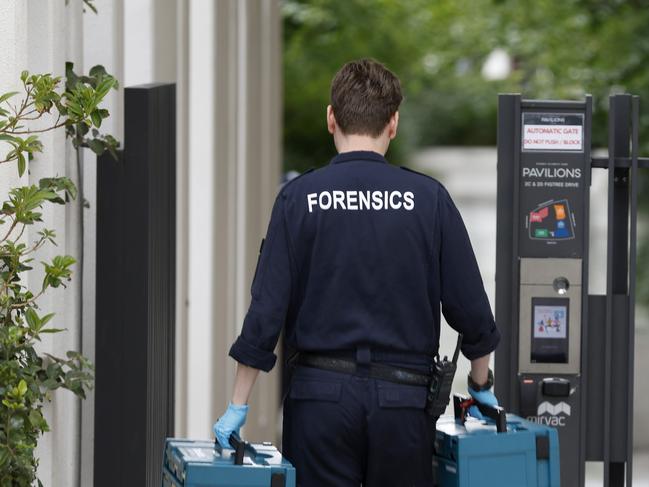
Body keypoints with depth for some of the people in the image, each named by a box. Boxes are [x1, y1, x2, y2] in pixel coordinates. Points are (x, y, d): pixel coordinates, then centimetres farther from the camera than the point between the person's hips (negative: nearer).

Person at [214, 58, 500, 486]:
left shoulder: (299, 198, -4)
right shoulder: (428, 198, -3)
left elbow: (267, 307, -6)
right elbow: (468, 305, 1)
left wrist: (239, 406, 0)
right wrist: (482, 386, 18)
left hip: (321, 393, 0)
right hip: (403, 400, 0)